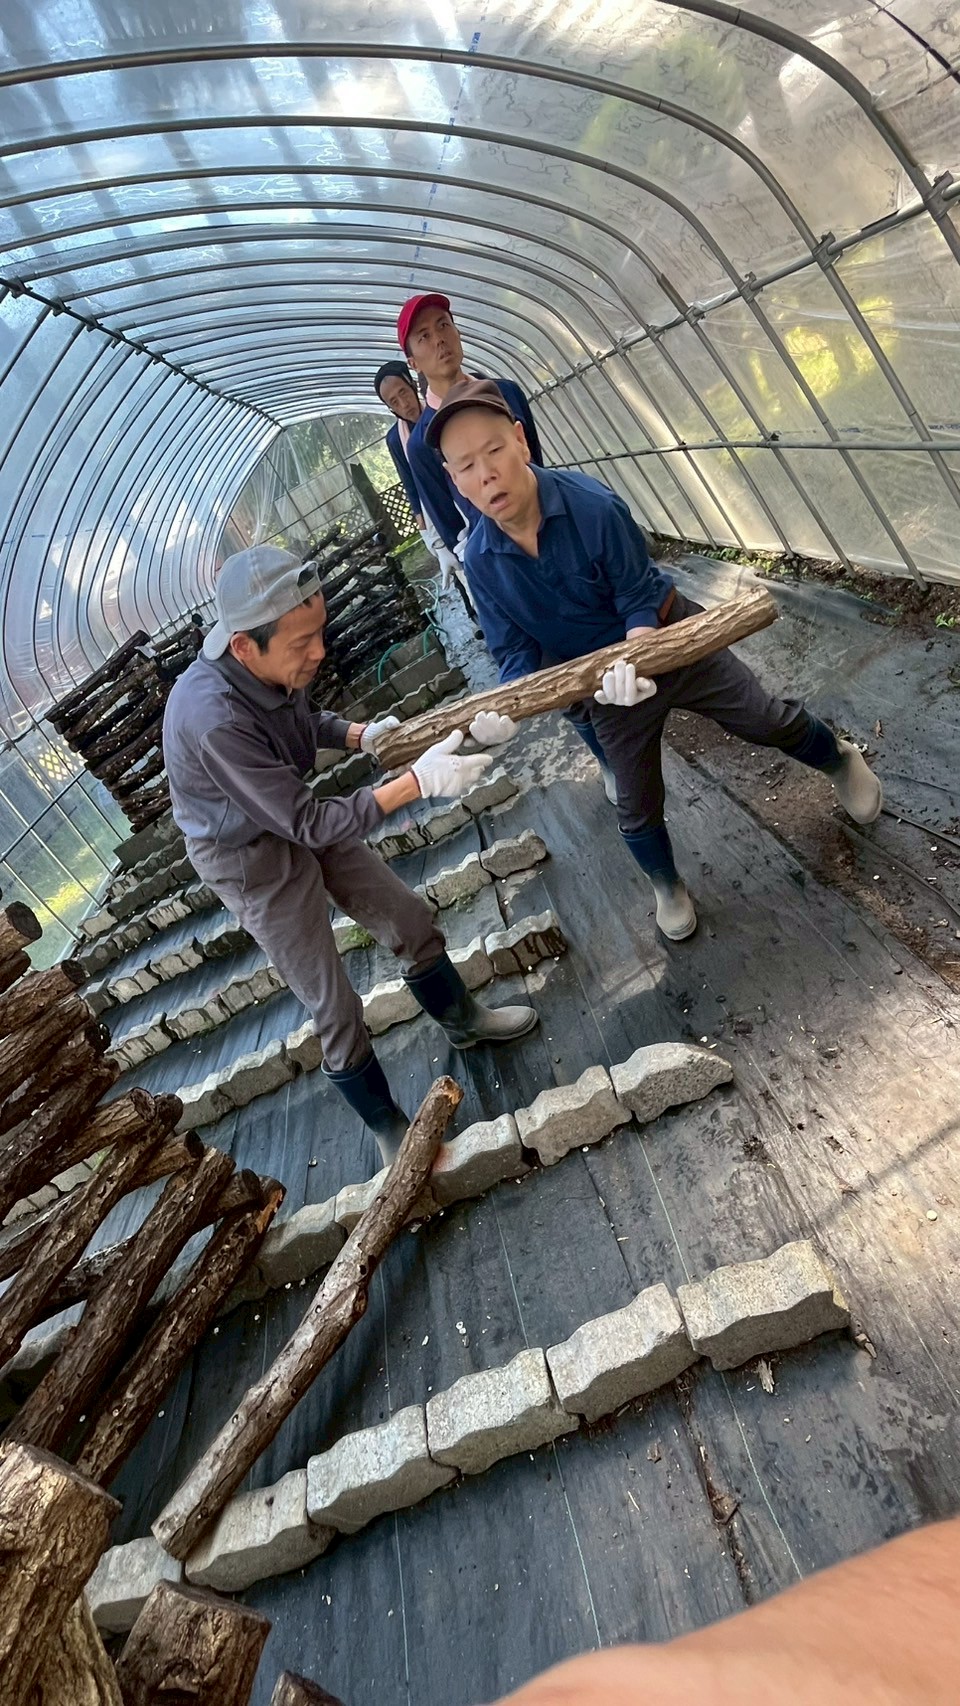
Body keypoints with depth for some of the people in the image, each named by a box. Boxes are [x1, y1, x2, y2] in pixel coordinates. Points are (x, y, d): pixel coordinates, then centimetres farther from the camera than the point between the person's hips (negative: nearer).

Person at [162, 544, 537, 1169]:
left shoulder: (275, 667, -16)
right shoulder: (214, 719, -38)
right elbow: (308, 824, -32)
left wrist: (361, 735, -10)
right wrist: (418, 781, -35)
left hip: (296, 817, 7)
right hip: (253, 861, -7)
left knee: (412, 921, 14)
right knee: (336, 1011, 2)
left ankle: (463, 1020, 42)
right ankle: (390, 1129, 27)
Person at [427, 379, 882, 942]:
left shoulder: (593, 505, -29)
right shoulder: (481, 560, -18)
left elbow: (639, 597, -22)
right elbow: (517, 650, -13)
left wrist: (633, 658, -41)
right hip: (607, 674, 3)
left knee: (768, 719, 8)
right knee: (637, 806, 9)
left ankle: (841, 759, 43)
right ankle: (668, 886, 38)